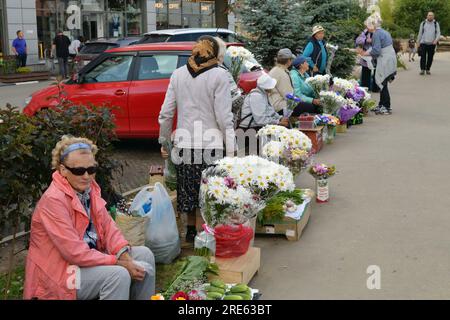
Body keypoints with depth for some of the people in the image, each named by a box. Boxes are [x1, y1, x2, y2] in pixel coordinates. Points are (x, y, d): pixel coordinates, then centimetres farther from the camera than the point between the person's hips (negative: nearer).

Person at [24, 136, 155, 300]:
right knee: (119, 275, -28)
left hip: (90, 256, 9)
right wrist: (119, 263, -24)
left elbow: (108, 226, 2)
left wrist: (124, 255, -16)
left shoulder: (89, 188, 2)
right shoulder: (53, 200, -24)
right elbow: (75, 252, -27)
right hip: (61, 270, -9)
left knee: (144, 254, 0)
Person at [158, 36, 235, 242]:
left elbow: (166, 113, 7)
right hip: (211, 145, -4)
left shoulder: (178, 74, 6)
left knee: (189, 189, 17)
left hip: (184, 144, 4)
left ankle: (191, 230, 30)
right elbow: (223, 117, -11)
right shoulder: (219, 75, -6)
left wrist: (164, 142, 17)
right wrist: (231, 150, -8)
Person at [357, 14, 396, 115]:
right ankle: (382, 105, 23)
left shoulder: (377, 33, -13)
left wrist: (364, 53, -5)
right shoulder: (383, 31, 16)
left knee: (383, 84, -3)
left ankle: (387, 108, 1)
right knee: (382, 83, 15)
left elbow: (376, 50, -18)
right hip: (390, 60, 9)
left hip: (385, 61, -9)